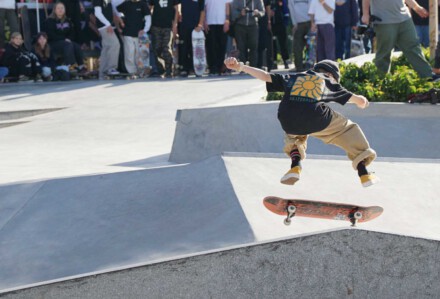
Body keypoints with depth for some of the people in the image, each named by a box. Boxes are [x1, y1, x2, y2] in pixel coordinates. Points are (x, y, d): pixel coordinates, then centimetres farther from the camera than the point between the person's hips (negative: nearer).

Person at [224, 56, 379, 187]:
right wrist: (361, 101, 59)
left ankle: (295, 165, 17)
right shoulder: (329, 82, 29)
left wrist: (239, 67, 27)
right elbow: (360, 100, 35)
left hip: (288, 121, 2)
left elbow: (266, 76, 24)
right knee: (348, 130, 24)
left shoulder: (293, 78, 32)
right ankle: (363, 172, 16)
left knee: (294, 133, 39)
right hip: (317, 119, -2)